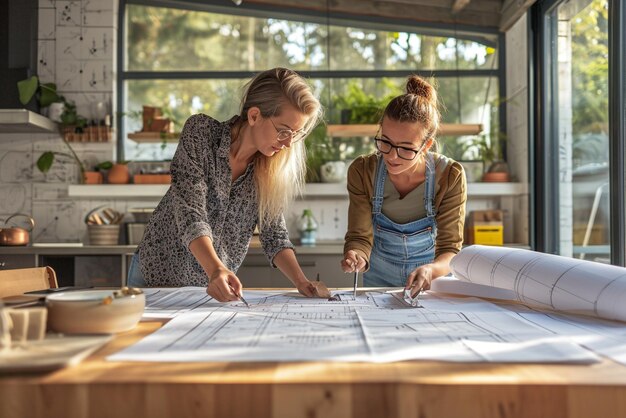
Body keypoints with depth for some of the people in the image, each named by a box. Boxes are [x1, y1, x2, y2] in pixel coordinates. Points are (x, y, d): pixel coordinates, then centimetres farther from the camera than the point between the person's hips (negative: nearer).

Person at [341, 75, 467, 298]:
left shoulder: (450, 177, -16)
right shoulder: (362, 172, -11)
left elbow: (450, 249, -14)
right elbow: (360, 237, -11)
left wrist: (430, 270, -35)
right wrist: (356, 257, -33)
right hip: (379, 281, 2)